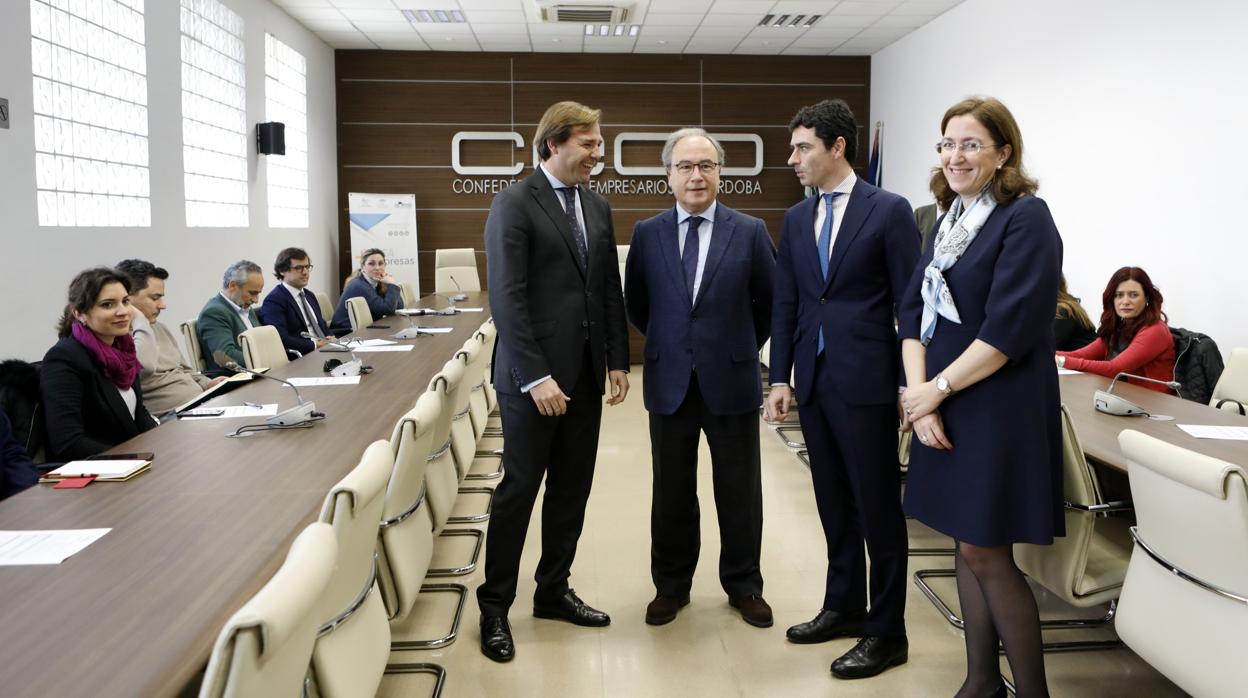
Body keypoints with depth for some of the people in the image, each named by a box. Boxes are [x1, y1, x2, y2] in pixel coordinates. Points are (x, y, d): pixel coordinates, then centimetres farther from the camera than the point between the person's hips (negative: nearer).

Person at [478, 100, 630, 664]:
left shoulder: (597, 206, 12)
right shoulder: (515, 204, -9)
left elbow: (610, 289, 14)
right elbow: (508, 297, -15)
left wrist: (618, 359, 8)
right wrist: (535, 376, -19)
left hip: (585, 374, 7)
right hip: (533, 376, -6)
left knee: (572, 490, 12)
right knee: (518, 490, 2)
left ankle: (553, 591, 27)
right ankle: (494, 606, 16)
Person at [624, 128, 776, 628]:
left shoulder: (750, 232, -2)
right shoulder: (646, 234, 1)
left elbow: (769, 302, 6)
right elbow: (635, 305, 12)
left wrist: (742, 347, 9)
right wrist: (667, 343, 12)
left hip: (731, 380, -1)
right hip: (670, 382, 1)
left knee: (740, 491, 10)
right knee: (671, 492, 11)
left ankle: (744, 585, 27)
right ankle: (671, 585, 27)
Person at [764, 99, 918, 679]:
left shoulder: (889, 211, -5)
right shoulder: (795, 219, 12)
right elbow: (785, 304, 11)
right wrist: (780, 377, 6)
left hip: (866, 383, -6)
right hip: (814, 382, 6)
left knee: (878, 508, 3)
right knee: (834, 504, 16)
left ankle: (886, 632, 15)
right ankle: (844, 607, 31)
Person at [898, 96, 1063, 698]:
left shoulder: (1025, 218, -10)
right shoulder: (950, 220, 13)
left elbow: (1008, 328, -20)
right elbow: (913, 311, 7)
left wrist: (936, 389, -15)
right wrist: (919, 392, -6)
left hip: (998, 410, -7)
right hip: (943, 409, 7)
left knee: (984, 552, -3)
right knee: (966, 546, 13)